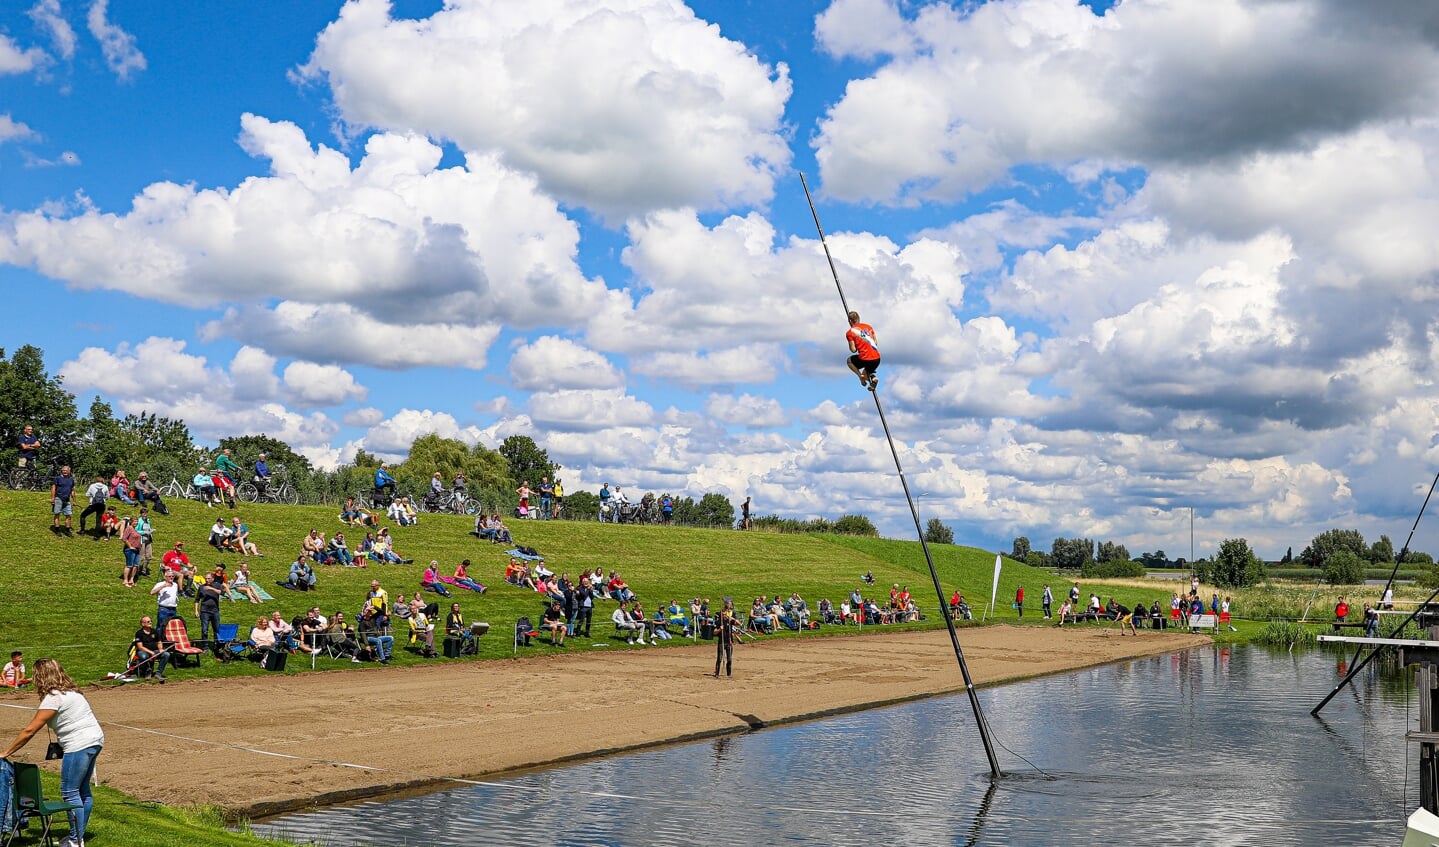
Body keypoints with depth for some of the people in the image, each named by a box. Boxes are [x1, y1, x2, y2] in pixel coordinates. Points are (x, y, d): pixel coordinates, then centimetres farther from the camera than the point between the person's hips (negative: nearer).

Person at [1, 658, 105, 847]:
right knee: (82, 790, 15)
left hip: (79, 745, -10)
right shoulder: (69, 691, 14)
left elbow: (30, 730, -14)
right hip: (94, 740, 10)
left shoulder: (53, 698, -14)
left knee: (70, 793, -2)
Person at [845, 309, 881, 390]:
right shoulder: (868, 327, 14)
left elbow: (853, 350, -4)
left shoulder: (850, 333, -1)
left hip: (865, 360, -5)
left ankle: (860, 375, 6)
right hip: (877, 359, 5)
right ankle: (872, 376, -2)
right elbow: (876, 343, 17)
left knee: (849, 361, 28)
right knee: (865, 373, 33)